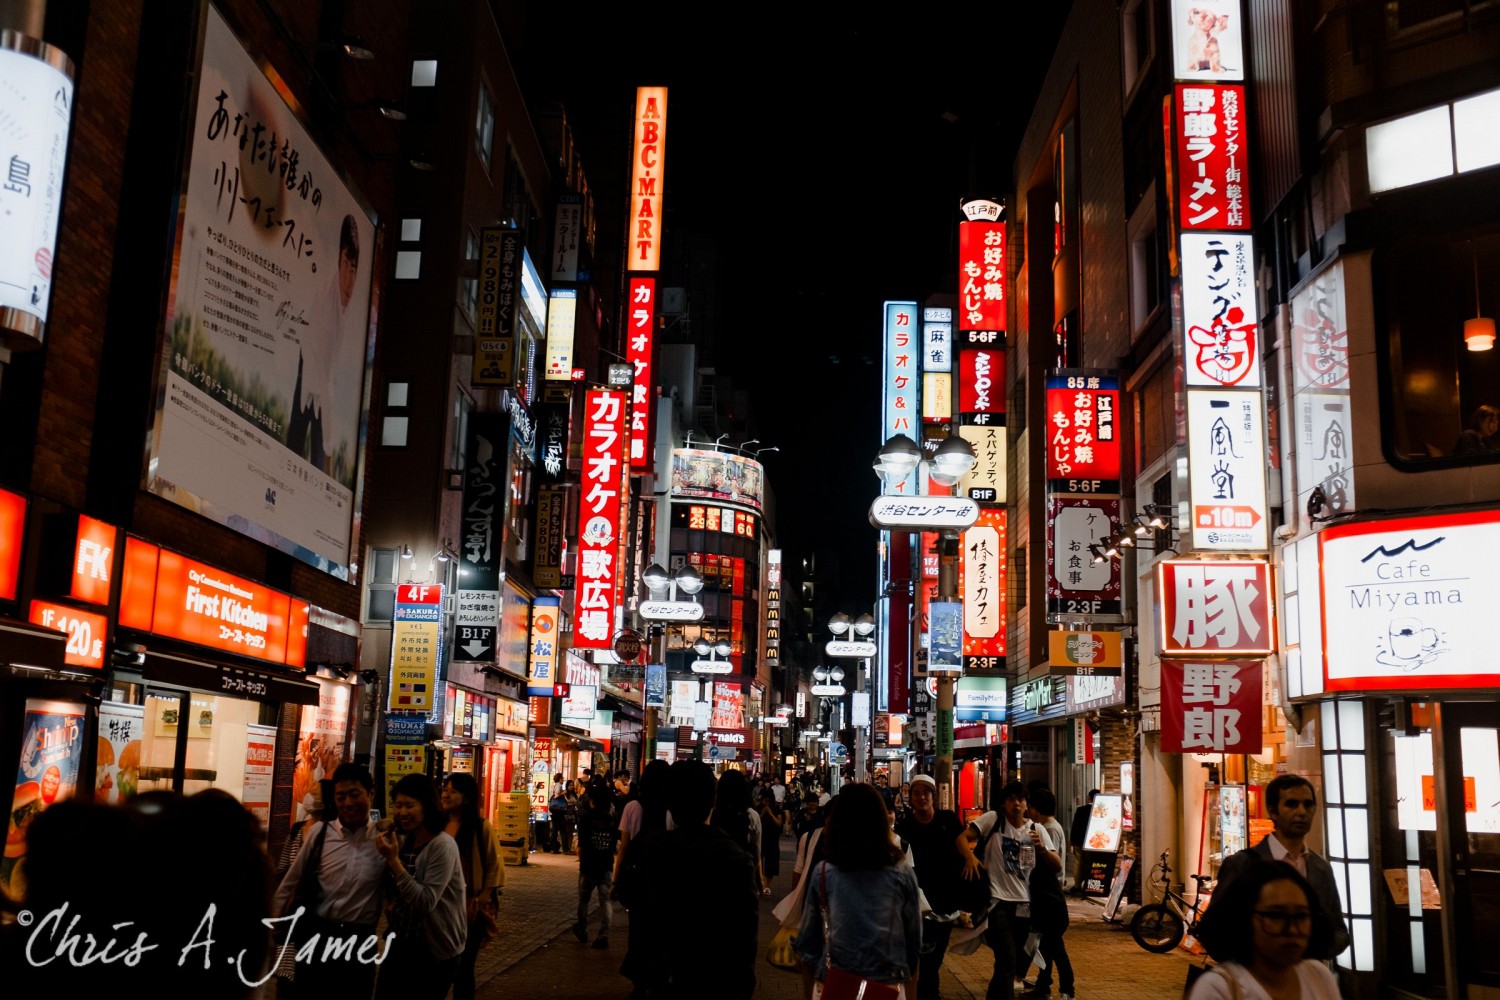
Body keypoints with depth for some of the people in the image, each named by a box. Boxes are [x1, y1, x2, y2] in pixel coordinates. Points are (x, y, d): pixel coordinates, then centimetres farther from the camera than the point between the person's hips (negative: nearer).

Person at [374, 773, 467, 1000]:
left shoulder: (442, 846, -21)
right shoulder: (403, 839, 2)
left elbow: (426, 902, -26)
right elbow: (393, 891, 10)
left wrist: (393, 860, -28)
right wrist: (388, 858, -5)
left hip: (436, 948, -7)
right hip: (402, 941, 7)